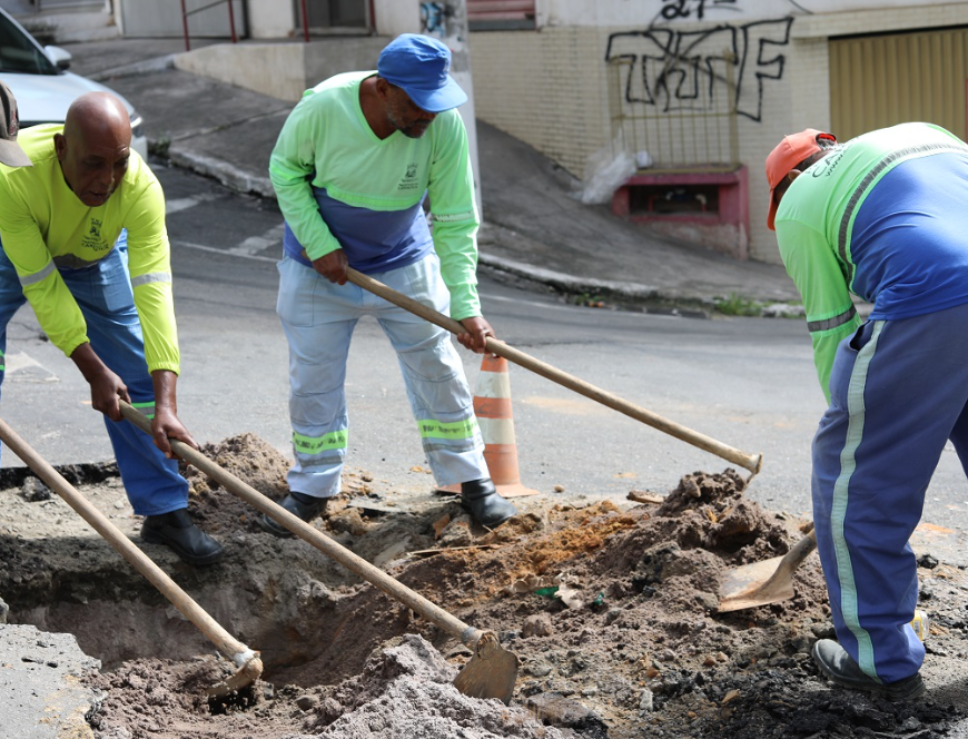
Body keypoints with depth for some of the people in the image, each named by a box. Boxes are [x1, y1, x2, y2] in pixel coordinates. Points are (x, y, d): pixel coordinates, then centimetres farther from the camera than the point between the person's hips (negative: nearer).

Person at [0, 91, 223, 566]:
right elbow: (41, 286, -34)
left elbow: (153, 289, -40)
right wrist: (93, 371, -31)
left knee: (136, 378, -5)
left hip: (94, 258, 2)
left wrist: (165, 403, -46)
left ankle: (165, 512, 5)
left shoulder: (140, 188, -36)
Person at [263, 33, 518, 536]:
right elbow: (285, 170, -10)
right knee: (313, 379, 7)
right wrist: (319, 245, -18)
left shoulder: (445, 126, -24)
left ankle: (470, 479, 21)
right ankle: (312, 487, 25)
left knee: (437, 372, 6)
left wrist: (466, 305, -27)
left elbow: (455, 222, -20)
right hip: (319, 263, -1)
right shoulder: (322, 108, -28)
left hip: (405, 266, 1)